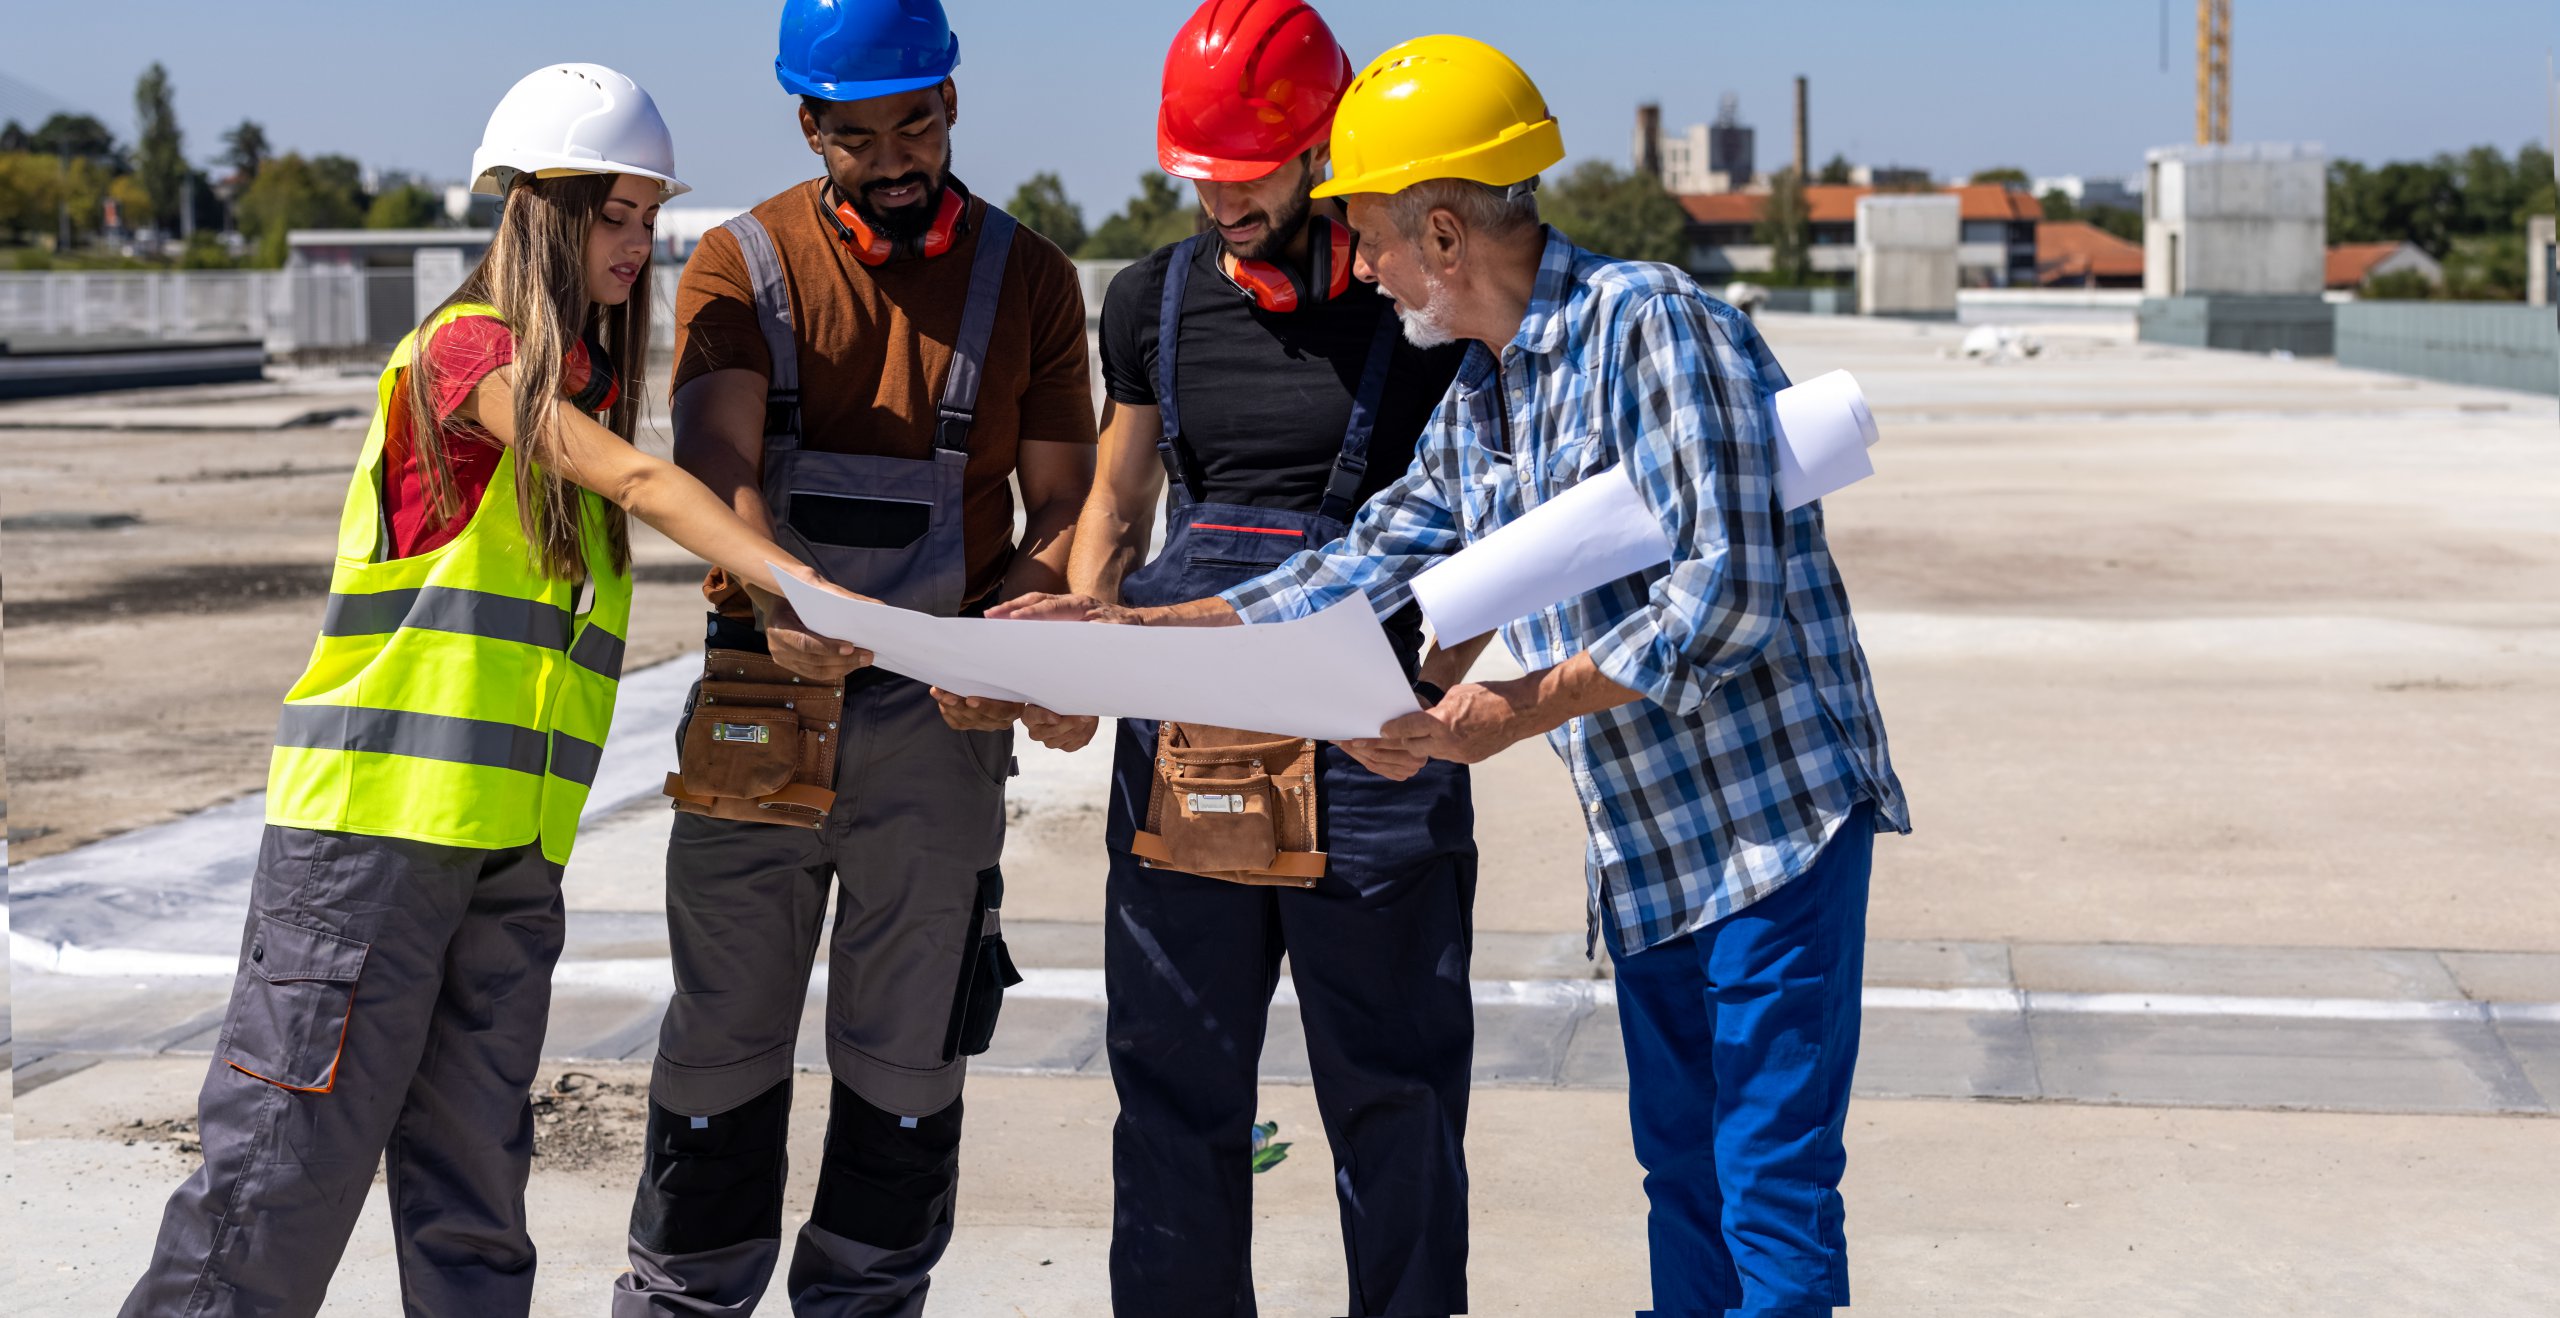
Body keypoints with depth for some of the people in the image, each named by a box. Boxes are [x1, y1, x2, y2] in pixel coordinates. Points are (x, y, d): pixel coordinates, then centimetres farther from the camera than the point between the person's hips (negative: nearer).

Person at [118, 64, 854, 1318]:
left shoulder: (580, 376, 17)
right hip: (374, 810, -7)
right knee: (297, 1152, -3)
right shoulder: (466, 347, -8)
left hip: (513, 837, 8)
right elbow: (639, 482, -19)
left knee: (475, 1163, 10)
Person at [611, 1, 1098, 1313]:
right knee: (723, 1040, 7)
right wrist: (777, 598, -34)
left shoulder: (1026, 277, 5)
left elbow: (1061, 510, 4)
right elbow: (715, 466, -14)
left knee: (905, 1054, 7)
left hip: (938, 714, 1)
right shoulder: (743, 264, 1)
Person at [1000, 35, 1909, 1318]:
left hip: (1769, 817, -9)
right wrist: (1127, 630, 9)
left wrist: (1527, 707, -21)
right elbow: (1364, 568, 14)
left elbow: (1727, 594, -22)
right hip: (1645, 847, 9)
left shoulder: (1648, 321, -17)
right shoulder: (1474, 401, 11)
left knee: (1771, 1185, -6)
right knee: (1681, 1172, 14)